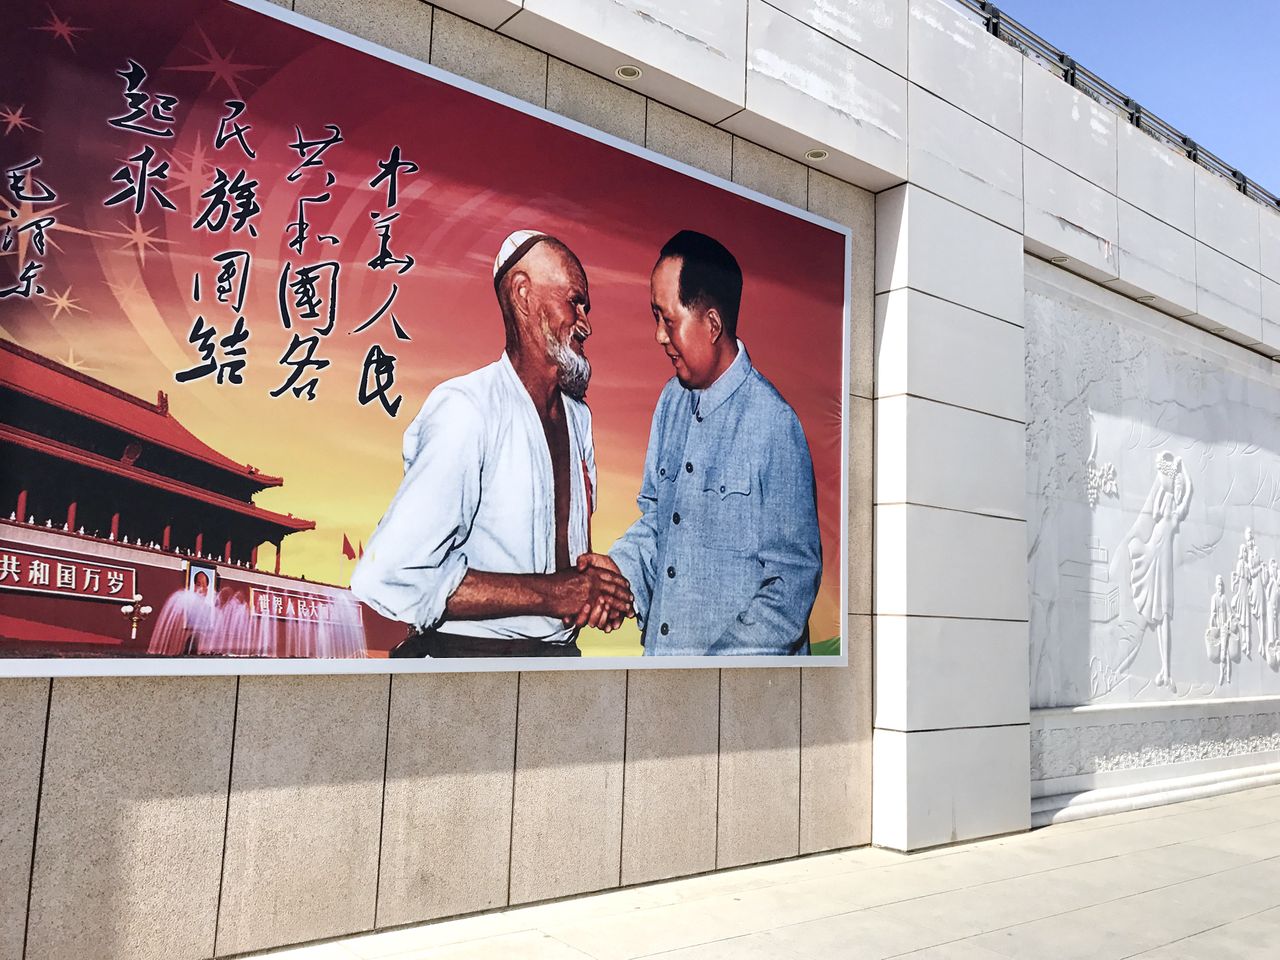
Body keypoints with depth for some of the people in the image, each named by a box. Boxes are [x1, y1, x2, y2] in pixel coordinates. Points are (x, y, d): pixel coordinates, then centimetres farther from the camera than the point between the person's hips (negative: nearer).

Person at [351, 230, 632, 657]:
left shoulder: (577, 416, 11)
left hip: (560, 650, 6)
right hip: (469, 649, -6)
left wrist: (597, 591, -4)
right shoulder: (466, 409, -16)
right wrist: (552, 593, -20)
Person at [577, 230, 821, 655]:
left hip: (740, 658, -6)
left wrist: (723, 660, -20)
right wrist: (621, 566, -5)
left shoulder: (774, 424, -19)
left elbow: (795, 577, -17)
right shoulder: (672, 400, 3)